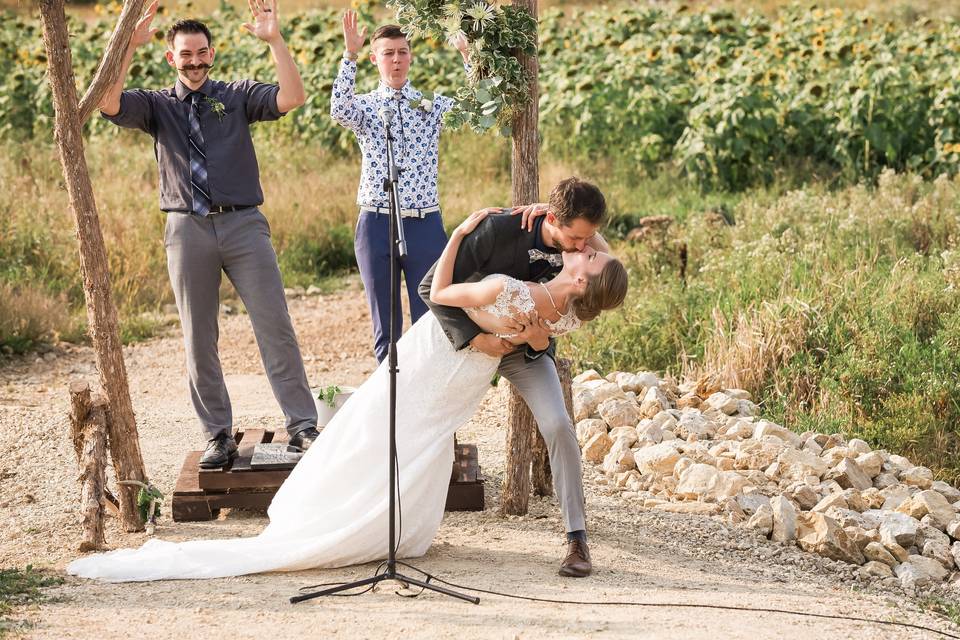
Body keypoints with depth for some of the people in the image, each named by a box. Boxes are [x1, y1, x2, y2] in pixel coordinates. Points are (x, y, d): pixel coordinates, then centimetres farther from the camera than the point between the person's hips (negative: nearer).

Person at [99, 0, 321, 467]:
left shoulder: (237, 96, 8)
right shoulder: (157, 106, 9)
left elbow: (291, 98, -8)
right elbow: (107, 104, -9)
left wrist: (275, 40, -15)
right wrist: (129, 46, -16)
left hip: (243, 224, -1)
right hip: (187, 230, 1)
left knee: (275, 327, -4)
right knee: (198, 340, 5)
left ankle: (302, 427, 0)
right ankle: (218, 437, 13)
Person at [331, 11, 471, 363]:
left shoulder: (433, 106, 7)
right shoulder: (365, 106, 4)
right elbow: (339, 110, -19)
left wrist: (466, 55, -16)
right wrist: (349, 56, -28)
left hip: (425, 224, 0)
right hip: (377, 224, 0)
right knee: (385, 325, 8)